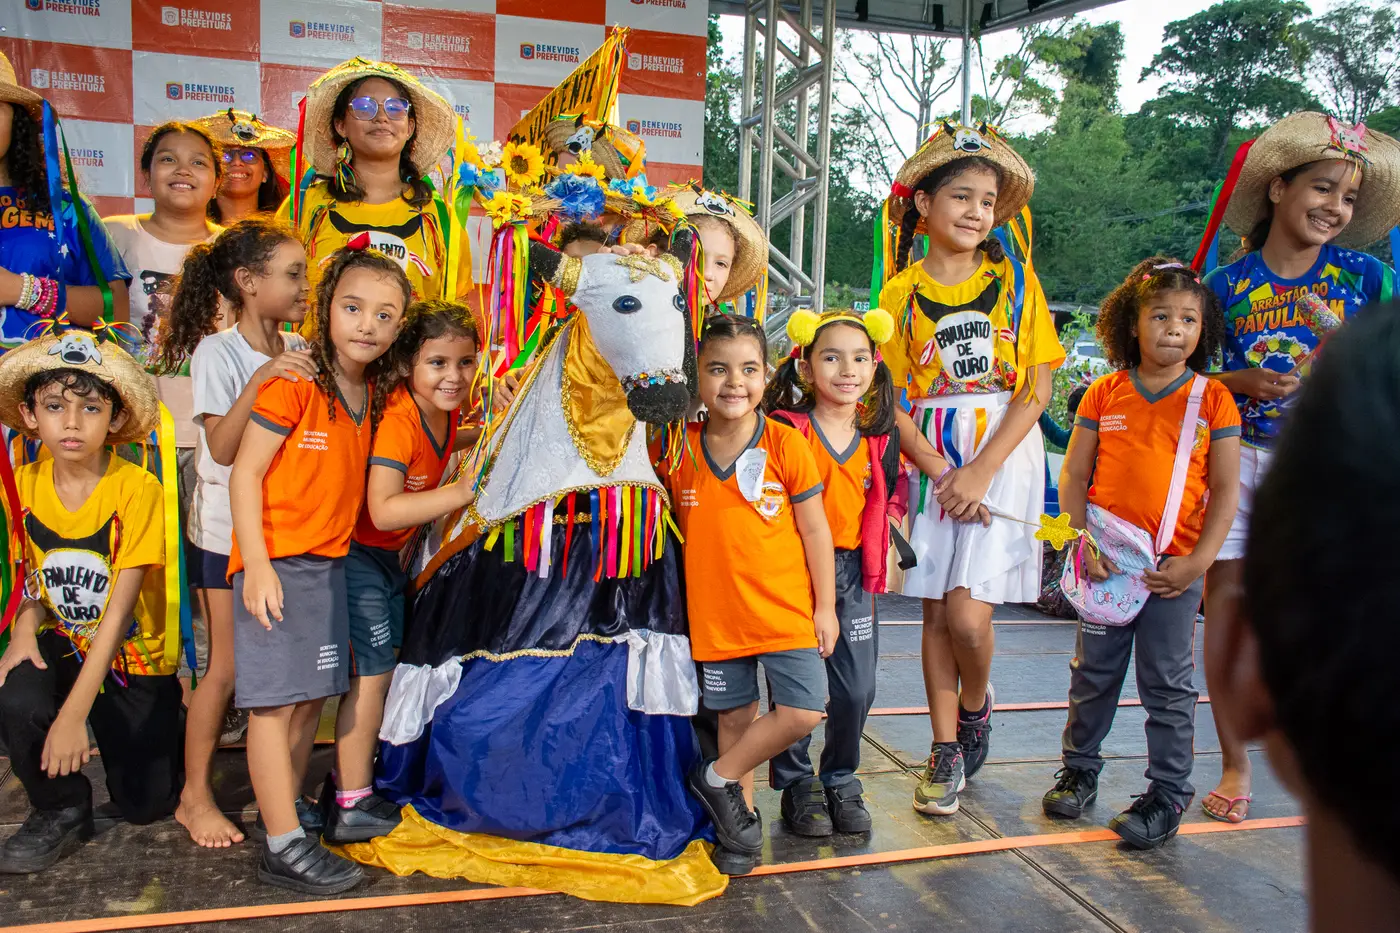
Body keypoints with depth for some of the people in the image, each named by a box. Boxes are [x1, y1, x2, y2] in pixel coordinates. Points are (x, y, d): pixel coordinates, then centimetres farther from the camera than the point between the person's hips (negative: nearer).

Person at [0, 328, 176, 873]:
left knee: (145, 805, 1)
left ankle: (164, 726, 34)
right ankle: (60, 812, -2)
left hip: (136, 654, -3)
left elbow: (119, 608, -24)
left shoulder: (137, 490, -23)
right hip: (64, 644, 3)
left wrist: (74, 713, -29)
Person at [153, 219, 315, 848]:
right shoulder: (217, 352, -12)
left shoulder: (298, 353, 4)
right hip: (227, 530, -5)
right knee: (228, 668, 0)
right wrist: (261, 379, -32)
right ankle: (195, 795, 16)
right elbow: (222, 447, -21)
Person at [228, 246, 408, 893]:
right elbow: (245, 472, -13)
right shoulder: (293, 383, -13)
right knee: (274, 700, -4)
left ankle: (285, 808, 27)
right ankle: (283, 847, 1)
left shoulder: (375, 393, 8)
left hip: (330, 562, 7)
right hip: (276, 563, -7)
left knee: (311, 697, 13)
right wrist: (257, 565, -19)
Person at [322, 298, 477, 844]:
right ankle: (351, 807, 7)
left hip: (391, 555, 9)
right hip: (356, 552, -9)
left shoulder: (446, 412, -2)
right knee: (373, 671, -5)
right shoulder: (398, 419, -28)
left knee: (384, 668, 15)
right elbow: (384, 510, -38)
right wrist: (467, 490, -38)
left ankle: (352, 777, 31)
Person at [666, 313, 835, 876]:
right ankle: (739, 815, 31)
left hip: (785, 610, -1)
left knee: (803, 712, -10)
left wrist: (825, 606, -1)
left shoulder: (786, 444, -8)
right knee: (736, 717, 12)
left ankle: (716, 778, 11)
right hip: (715, 614, 2)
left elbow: (815, 530, -2)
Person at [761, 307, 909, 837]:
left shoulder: (880, 436, 6)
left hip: (853, 572, 4)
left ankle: (841, 782, 26)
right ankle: (797, 785, 21)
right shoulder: (786, 428, -8)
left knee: (857, 688, 5)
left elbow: (892, 497, 19)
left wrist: (879, 550, 9)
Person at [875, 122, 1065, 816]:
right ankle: (946, 750, 20)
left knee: (968, 613, -11)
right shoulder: (902, 292, 4)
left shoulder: (1014, 280, 2)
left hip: (1005, 453, -2)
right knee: (936, 611, 4)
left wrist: (981, 471, -13)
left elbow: (1036, 389, -3)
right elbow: (893, 401, 2)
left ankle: (976, 705, 21)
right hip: (934, 461, 2)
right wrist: (939, 470, -12)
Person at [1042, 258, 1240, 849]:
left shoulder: (1213, 400, -2)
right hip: (1106, 561, 2)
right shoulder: (1104, 394, 1)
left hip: (1175, 567, -2)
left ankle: (1167, 794, 20)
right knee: (1094, 673, 14)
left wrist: (1197, 561, -11)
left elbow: (1225, 490, -3)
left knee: (1168, 684, 7)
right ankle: (1080, 769, 31)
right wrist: (1084, 542, -8)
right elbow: (1074, 475, 3)